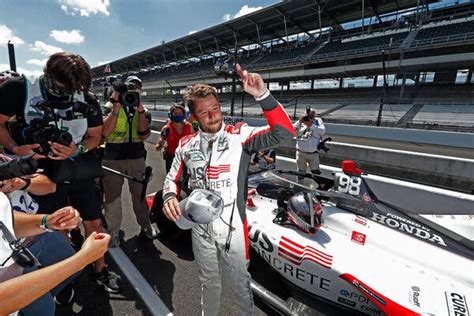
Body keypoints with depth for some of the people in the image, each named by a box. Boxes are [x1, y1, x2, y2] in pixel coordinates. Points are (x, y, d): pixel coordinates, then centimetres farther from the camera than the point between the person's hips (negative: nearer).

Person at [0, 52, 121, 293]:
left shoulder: (87, 100, -5)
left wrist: (77, 150, -18)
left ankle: (100, 271, 31)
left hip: (81, 171, 2)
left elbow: (95, 136, 2)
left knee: (94, 222, 9)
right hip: (46, 172, -1)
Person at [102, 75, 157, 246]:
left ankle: (145, 224, 28)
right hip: (112, 157, -1)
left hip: (137, 157, 2)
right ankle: (113, 231, 20)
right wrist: (117, 107, -16)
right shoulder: (110, 106, 2)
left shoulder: (142, 109, 8)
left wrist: (140, 111, -16)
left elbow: (144, 135, -6)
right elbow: (104, 132, -13)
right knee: (112, 196, 4)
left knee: (140, 193, 11)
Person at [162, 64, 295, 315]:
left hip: (232, 226, -3)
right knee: (208, 281, 26)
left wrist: (262, 95, -37)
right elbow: (173, 177, 9)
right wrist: (170, 196, -12)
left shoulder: (240, 136, -14)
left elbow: (283, 133, -26)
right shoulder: (186, 144, -1)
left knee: (239, 282, 17)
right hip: (200, 227, 4)